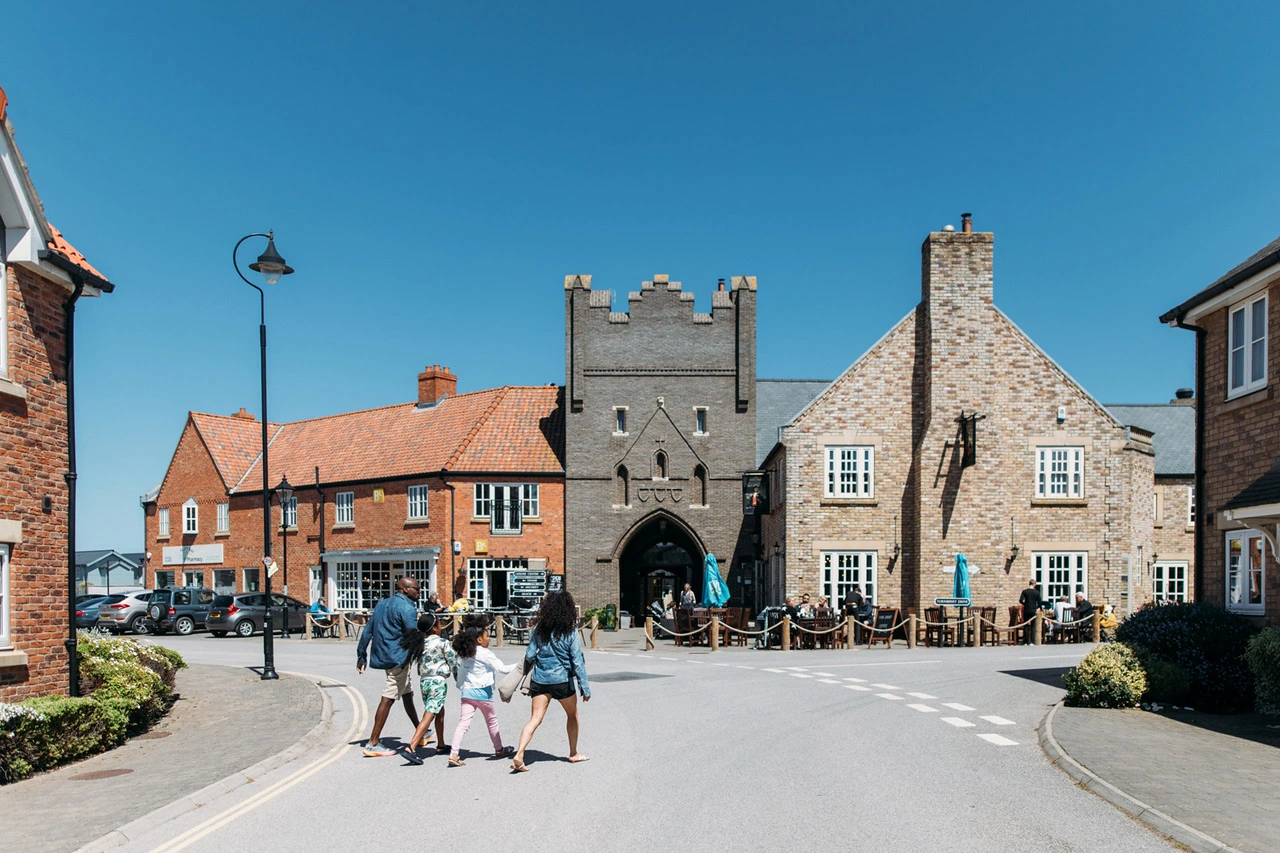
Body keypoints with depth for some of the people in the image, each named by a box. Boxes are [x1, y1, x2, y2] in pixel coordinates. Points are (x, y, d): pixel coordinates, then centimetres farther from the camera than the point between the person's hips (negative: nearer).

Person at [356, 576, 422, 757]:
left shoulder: (382, 604, 14)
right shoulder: (406, 607, -13)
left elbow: (368, 630, 16)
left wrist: (361, 655, 20)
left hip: (383, 655, 10)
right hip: (398, 658, -10)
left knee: (407, 694, 20)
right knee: (388, 699, -7)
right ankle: (372, 744, -6)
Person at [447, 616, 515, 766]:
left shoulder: (464, 654, 7)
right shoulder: (485, 654, -13)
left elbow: (460, 673, 15)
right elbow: (503, 668, -12)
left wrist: (461, 687, 28)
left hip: (467, 692, 5)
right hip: (483, 692, -5)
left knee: (463, 722, -1)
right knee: (492, 721, 14)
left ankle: (453, 754, -14)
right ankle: (499, 749, 31)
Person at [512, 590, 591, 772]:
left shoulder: (538, 629, 0)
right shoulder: (570, 632, -10)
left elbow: (529, 656, 1)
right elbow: (577, 661, -10)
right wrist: (585, 688, -5)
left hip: (539, 679, 3)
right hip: (562, 680, -3)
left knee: (535, 719, 3)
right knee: (572, 715, 20)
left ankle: (519, 755, -14)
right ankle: (573, 754, 30)